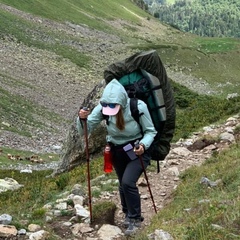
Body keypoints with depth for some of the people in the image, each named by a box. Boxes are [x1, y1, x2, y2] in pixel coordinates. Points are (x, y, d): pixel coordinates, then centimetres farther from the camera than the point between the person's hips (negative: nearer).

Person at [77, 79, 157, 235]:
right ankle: (128, 214, 43)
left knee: (128, 182, -20)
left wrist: (143, 145, -34)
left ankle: (135, 218, 2)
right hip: (117, 151, 4)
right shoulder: (103, 107, -19)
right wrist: (82, 119, -37)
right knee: (123, 184, 17)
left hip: (137, 150, -4)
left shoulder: (138, 107, -27)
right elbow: (85, 129, -15)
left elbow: (150, 131, -15)